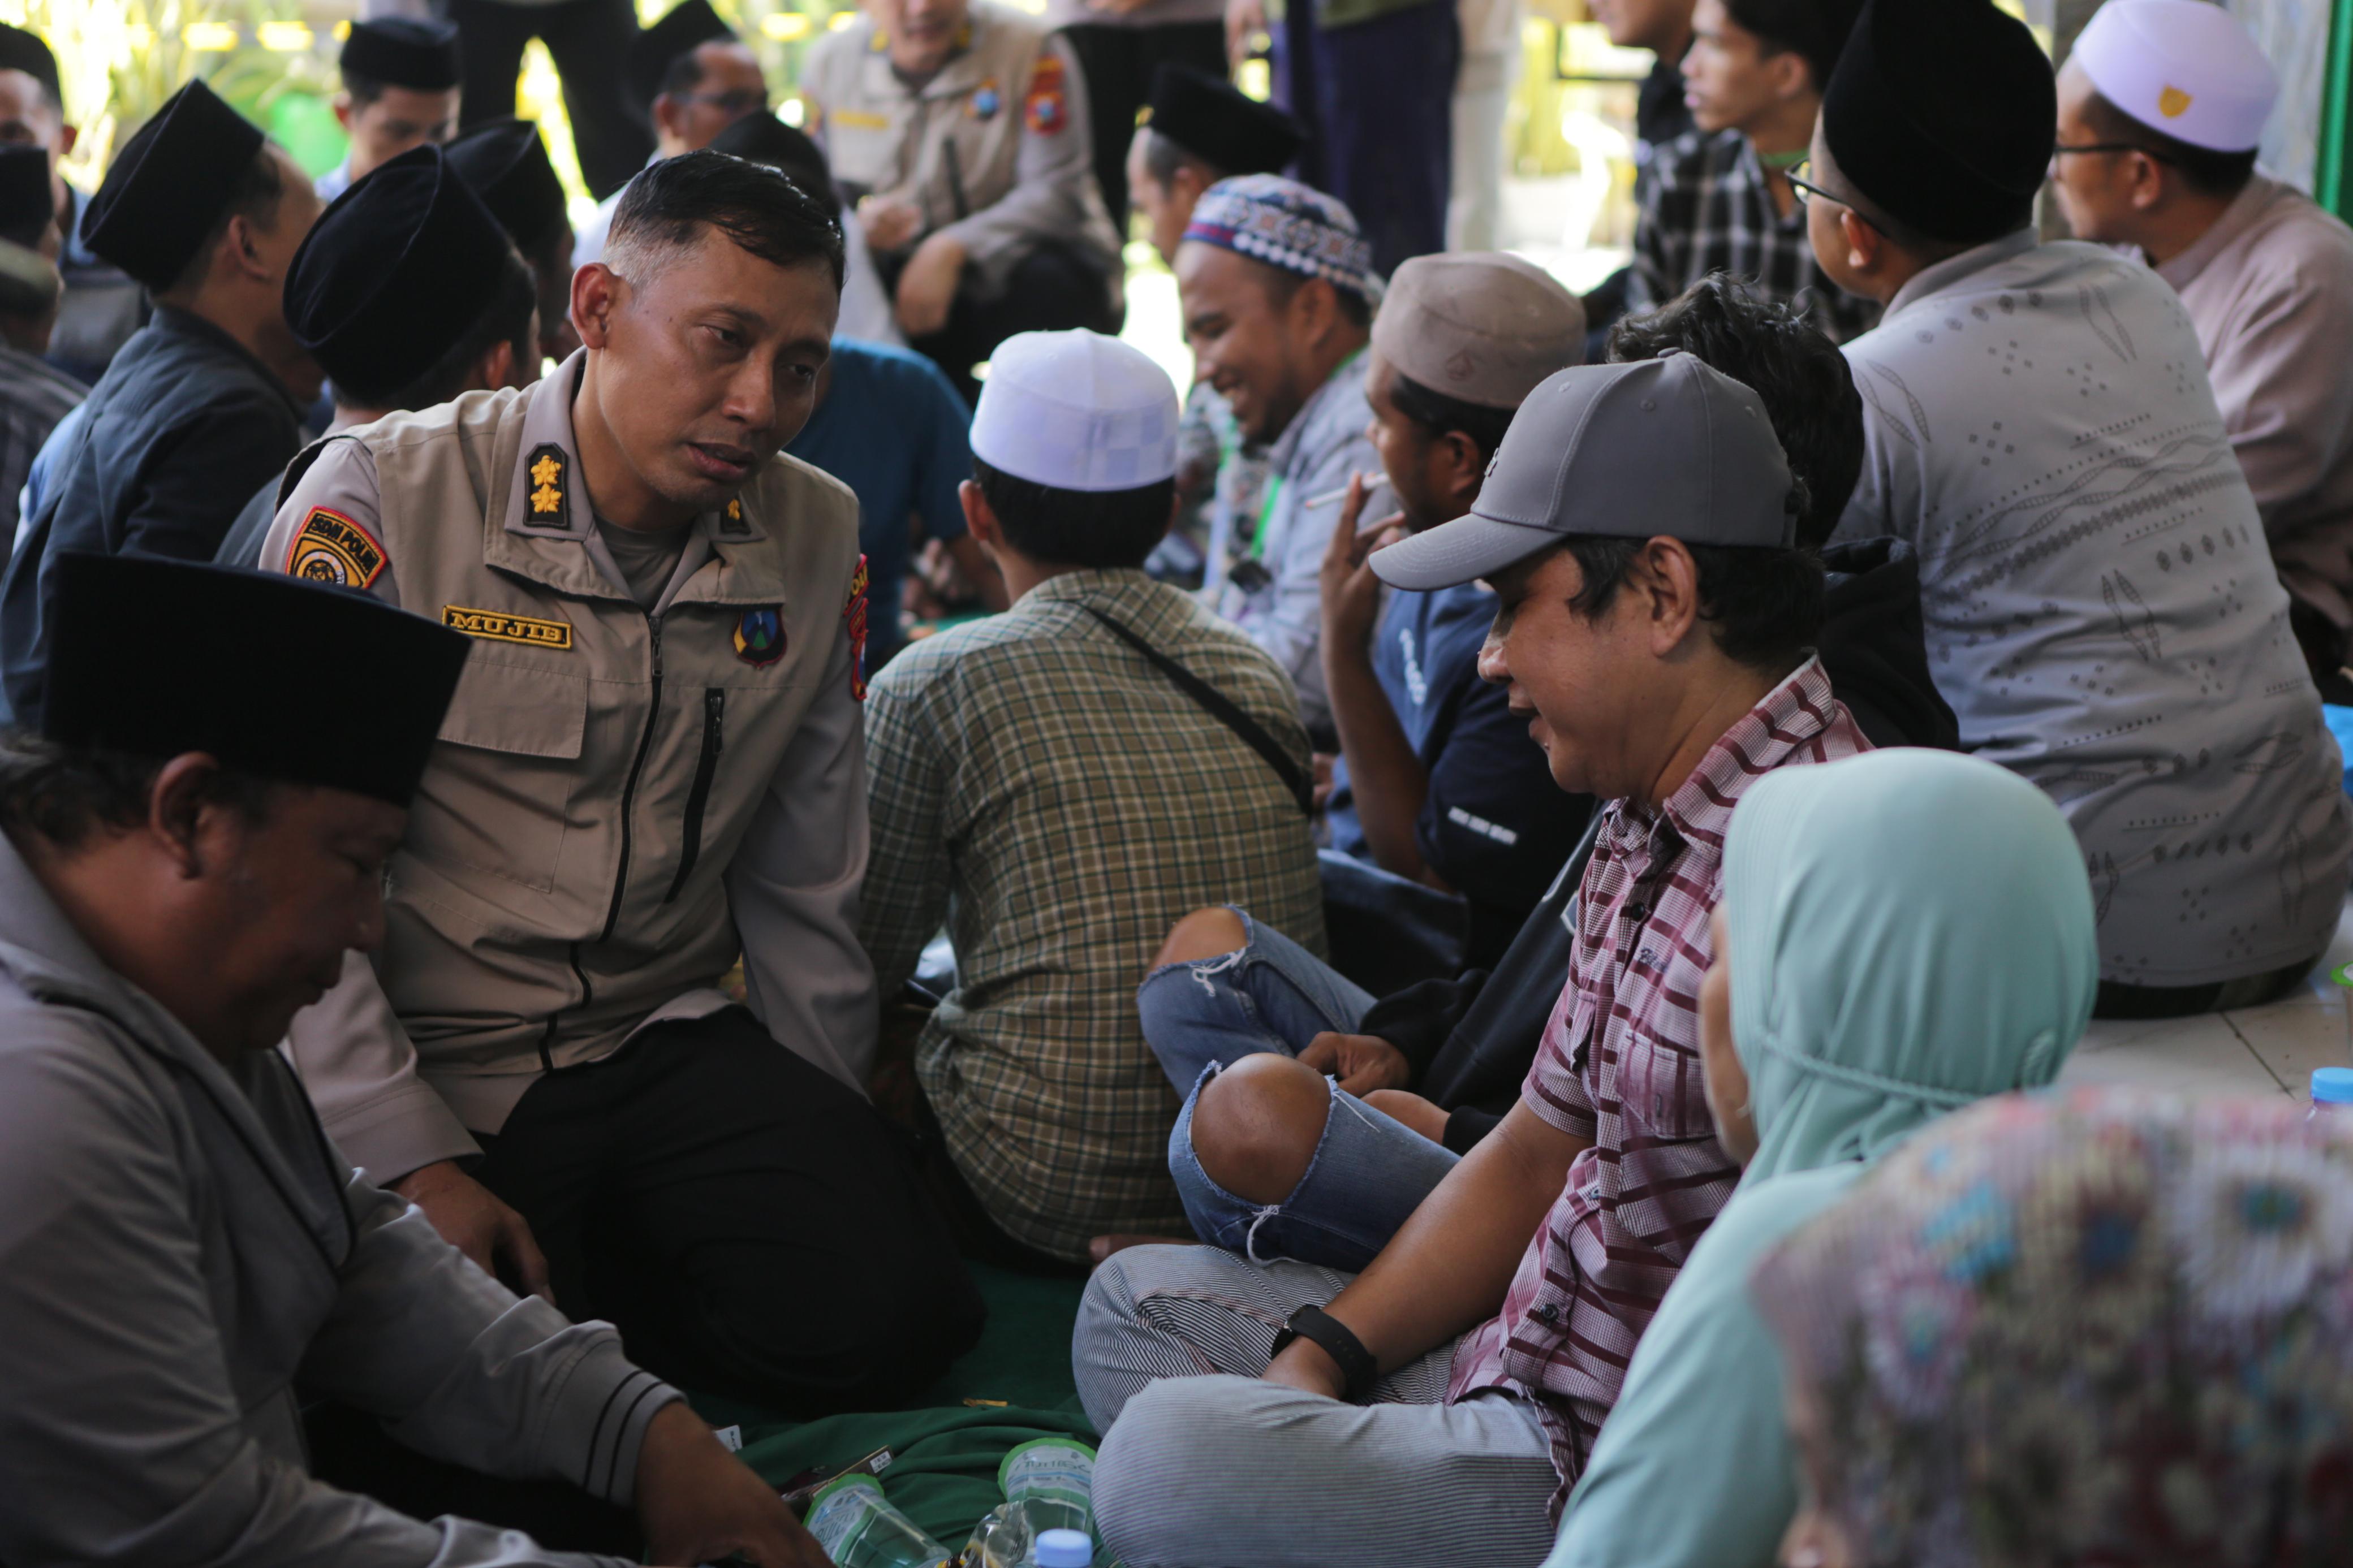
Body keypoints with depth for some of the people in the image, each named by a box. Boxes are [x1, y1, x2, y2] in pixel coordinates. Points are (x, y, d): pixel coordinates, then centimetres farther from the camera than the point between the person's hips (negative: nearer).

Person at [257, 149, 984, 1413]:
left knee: (887, 1318, -19)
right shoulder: (382, 499, -10)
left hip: (673, 1047, 4)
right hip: (431, 1068, -4)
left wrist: (827, 1154, 13)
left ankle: (590, 1294, 6)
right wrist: (415, 1164, -15)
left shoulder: (816, 541, 5)